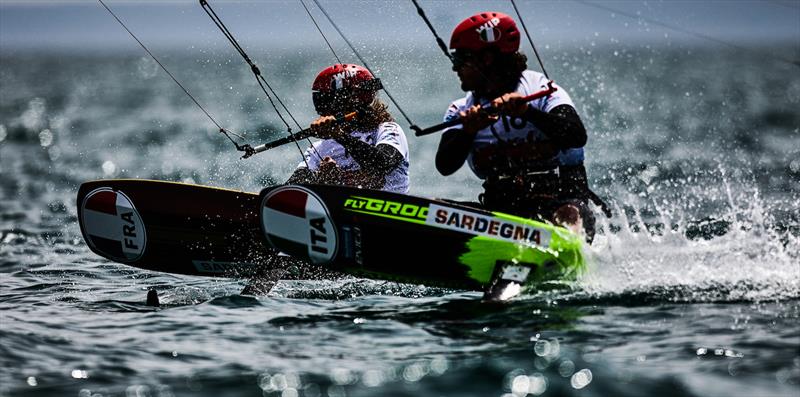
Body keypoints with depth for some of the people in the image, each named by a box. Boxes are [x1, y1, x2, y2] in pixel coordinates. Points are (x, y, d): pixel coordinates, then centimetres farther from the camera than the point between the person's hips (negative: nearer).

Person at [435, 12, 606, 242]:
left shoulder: (538, 88, 2)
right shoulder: (462, 111, 14)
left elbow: (577, 136, -15)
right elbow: (445, 166, -2)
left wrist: (527, 111, -25)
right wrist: (469, 131, -19)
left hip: (560, 198, -4)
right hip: (503, 208, 4)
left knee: (569, 215, -36)